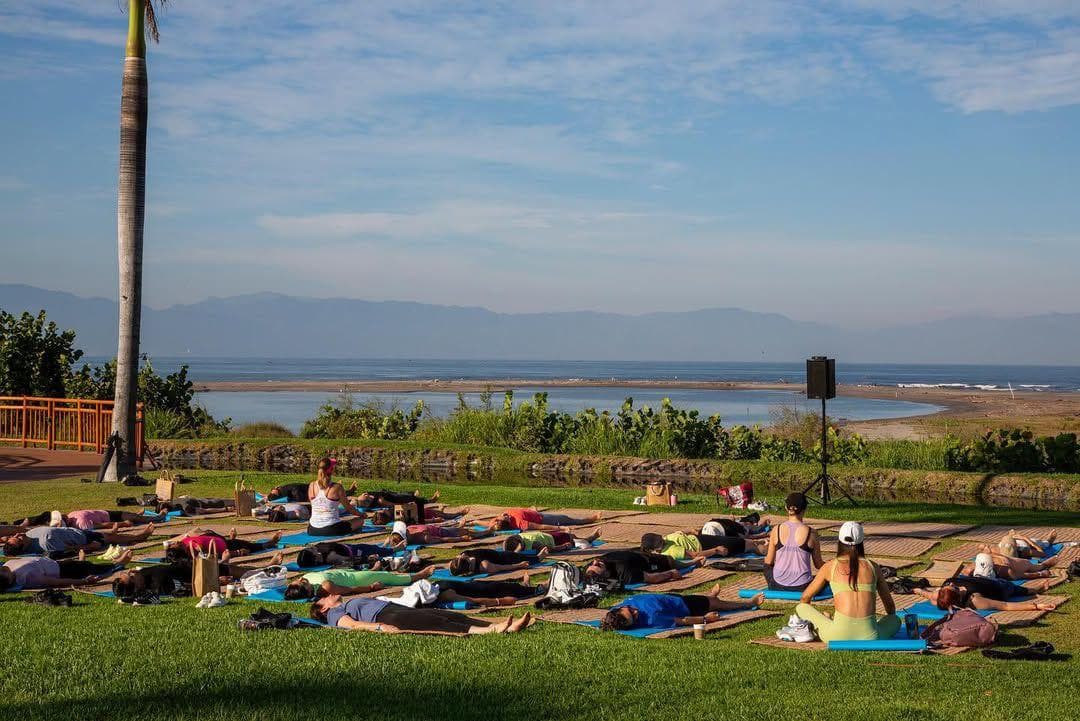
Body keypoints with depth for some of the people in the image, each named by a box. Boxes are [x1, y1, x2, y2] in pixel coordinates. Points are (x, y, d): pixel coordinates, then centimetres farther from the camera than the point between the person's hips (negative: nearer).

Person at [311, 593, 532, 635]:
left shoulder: (351, 604, 38)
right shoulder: (335, 614, 12)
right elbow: (352, 624, -8)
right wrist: (379, 627, -25)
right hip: (387, 617, -8)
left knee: (450, 616, -12)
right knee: (436, 623, -27)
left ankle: (504, 626, -28)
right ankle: (489, 631, -43)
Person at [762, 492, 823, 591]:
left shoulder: (776, 530, -7)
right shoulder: (811, 533, -10)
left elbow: (768, 562, 2)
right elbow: (818, 565, 1)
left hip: (778, 586, 0)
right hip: (802, 588, 0)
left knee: (767, 567, 32)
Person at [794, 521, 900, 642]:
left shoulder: (830, 567, 9)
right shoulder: (872, 566, 12)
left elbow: (805, 597, 20)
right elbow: (889, 604, 23)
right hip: (870, 637, 0)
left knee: (800, 608, 22)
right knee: (896, 620, 31)